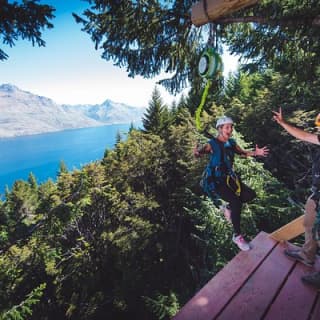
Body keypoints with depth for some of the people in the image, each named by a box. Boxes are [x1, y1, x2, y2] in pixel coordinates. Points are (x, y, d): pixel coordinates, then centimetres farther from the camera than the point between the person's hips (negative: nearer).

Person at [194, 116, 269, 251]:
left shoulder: (231, 143, 5)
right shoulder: (212, 144, -15)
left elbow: (243, 153, 19)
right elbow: (199, 152, -28)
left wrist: (256, 152, 0)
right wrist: (196, 152, -53)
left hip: (229, 177, 7)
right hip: (216, 180, -7)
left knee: (251, 194, -2)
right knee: (236, 202, -22)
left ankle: (229, 207, 22)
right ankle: (237, 236, -3)